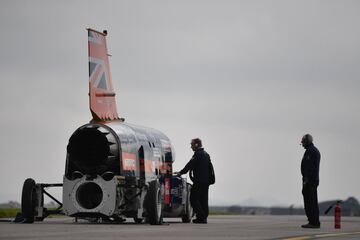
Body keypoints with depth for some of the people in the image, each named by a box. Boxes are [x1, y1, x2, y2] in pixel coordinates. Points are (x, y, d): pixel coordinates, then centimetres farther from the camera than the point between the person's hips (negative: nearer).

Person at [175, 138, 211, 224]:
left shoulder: (198, 154, -12)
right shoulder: (206, 154, 17)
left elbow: (190, 165, -12)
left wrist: (181, 173, -2)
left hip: (199, 181, -9)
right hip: (206, 180, 9)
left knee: (193, 198, -6)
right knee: (203, 199, 11)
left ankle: (201, 217, -12)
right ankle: (204, 217, 11)